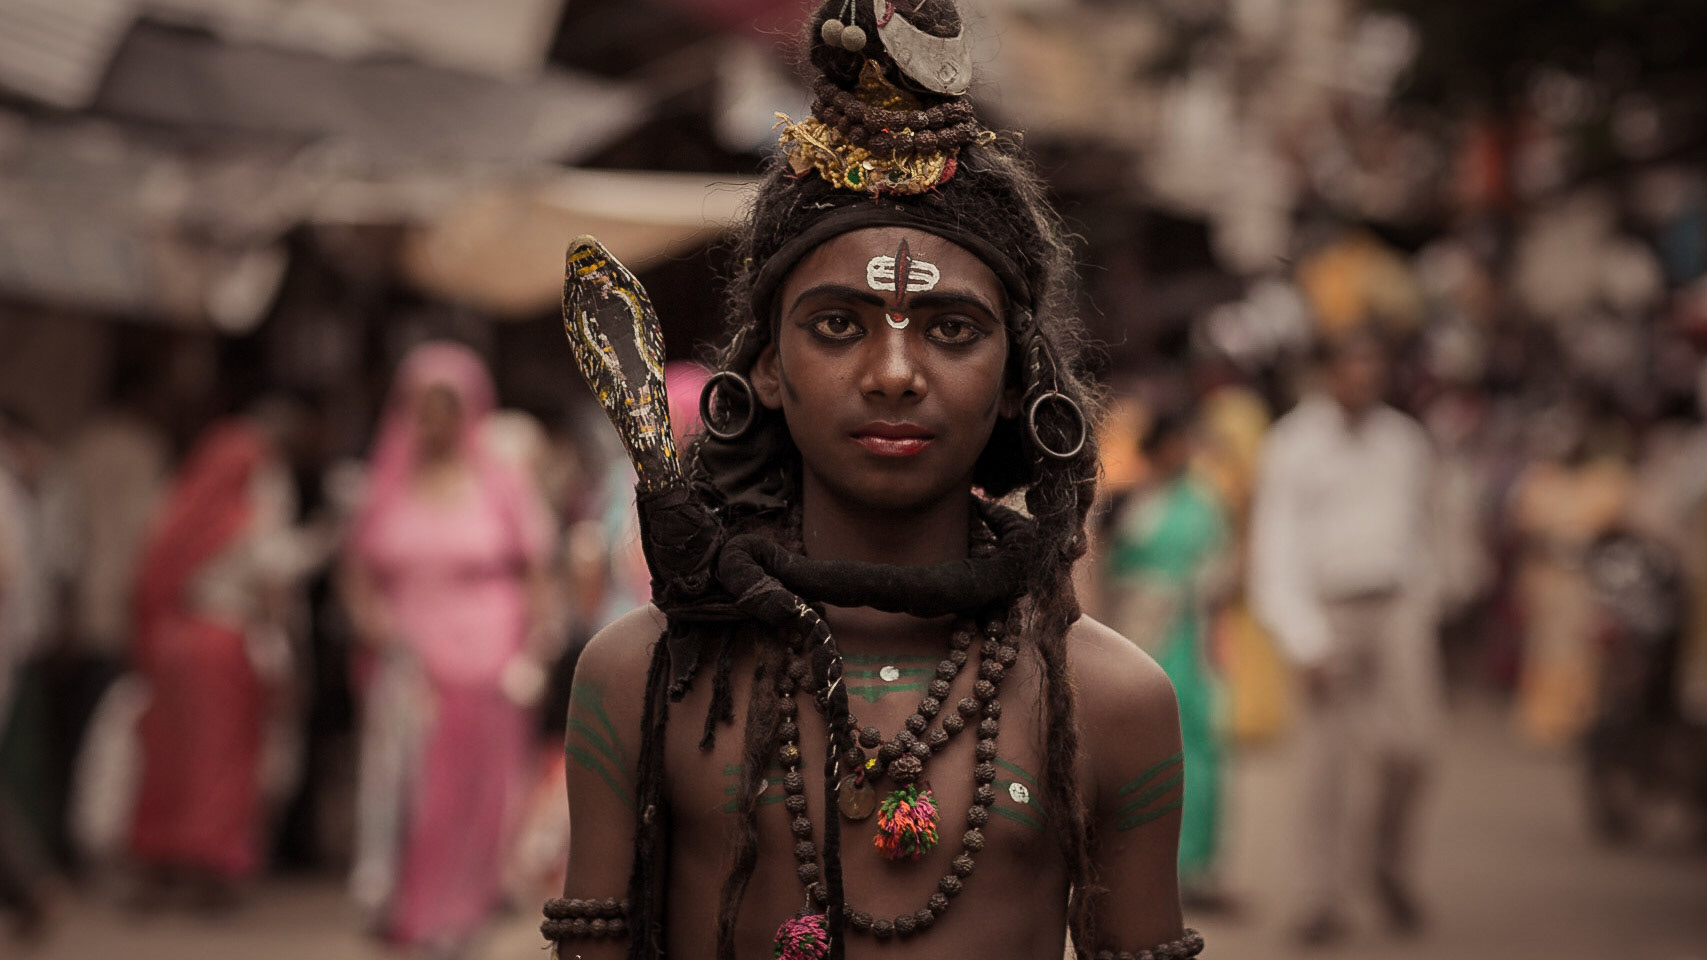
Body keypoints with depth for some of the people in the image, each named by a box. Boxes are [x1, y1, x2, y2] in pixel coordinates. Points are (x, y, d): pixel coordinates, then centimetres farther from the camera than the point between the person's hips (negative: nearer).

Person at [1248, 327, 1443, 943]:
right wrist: (1303, 641, -16)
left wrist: (1424, 622, 19)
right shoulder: (1293, 446, -6)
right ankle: (1324, 900, 9)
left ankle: (1391, 862, 11)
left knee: (1408, 743, -13)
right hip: (1327, 616, -2)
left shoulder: (1405, 439, 8)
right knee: (1326, 760, -2)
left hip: (1396, 608, 3)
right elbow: (1275, 550, -9)